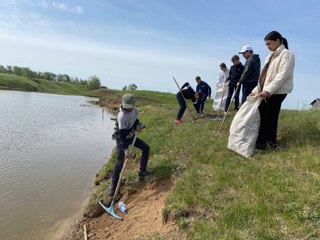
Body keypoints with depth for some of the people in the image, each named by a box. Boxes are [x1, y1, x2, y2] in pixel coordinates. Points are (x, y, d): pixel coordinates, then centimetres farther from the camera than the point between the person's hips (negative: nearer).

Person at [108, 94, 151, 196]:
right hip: (121, 138, -7)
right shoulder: (121, 116, -33)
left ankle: (142, 171, 21)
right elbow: (122, 134, -35)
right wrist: (126, 149, -39)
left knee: (146, 148, 9)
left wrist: (138, 125, -11)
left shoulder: (134, 110, -11)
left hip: (131, 136, 7)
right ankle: (113, 184, 10)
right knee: (120, 162, -6)